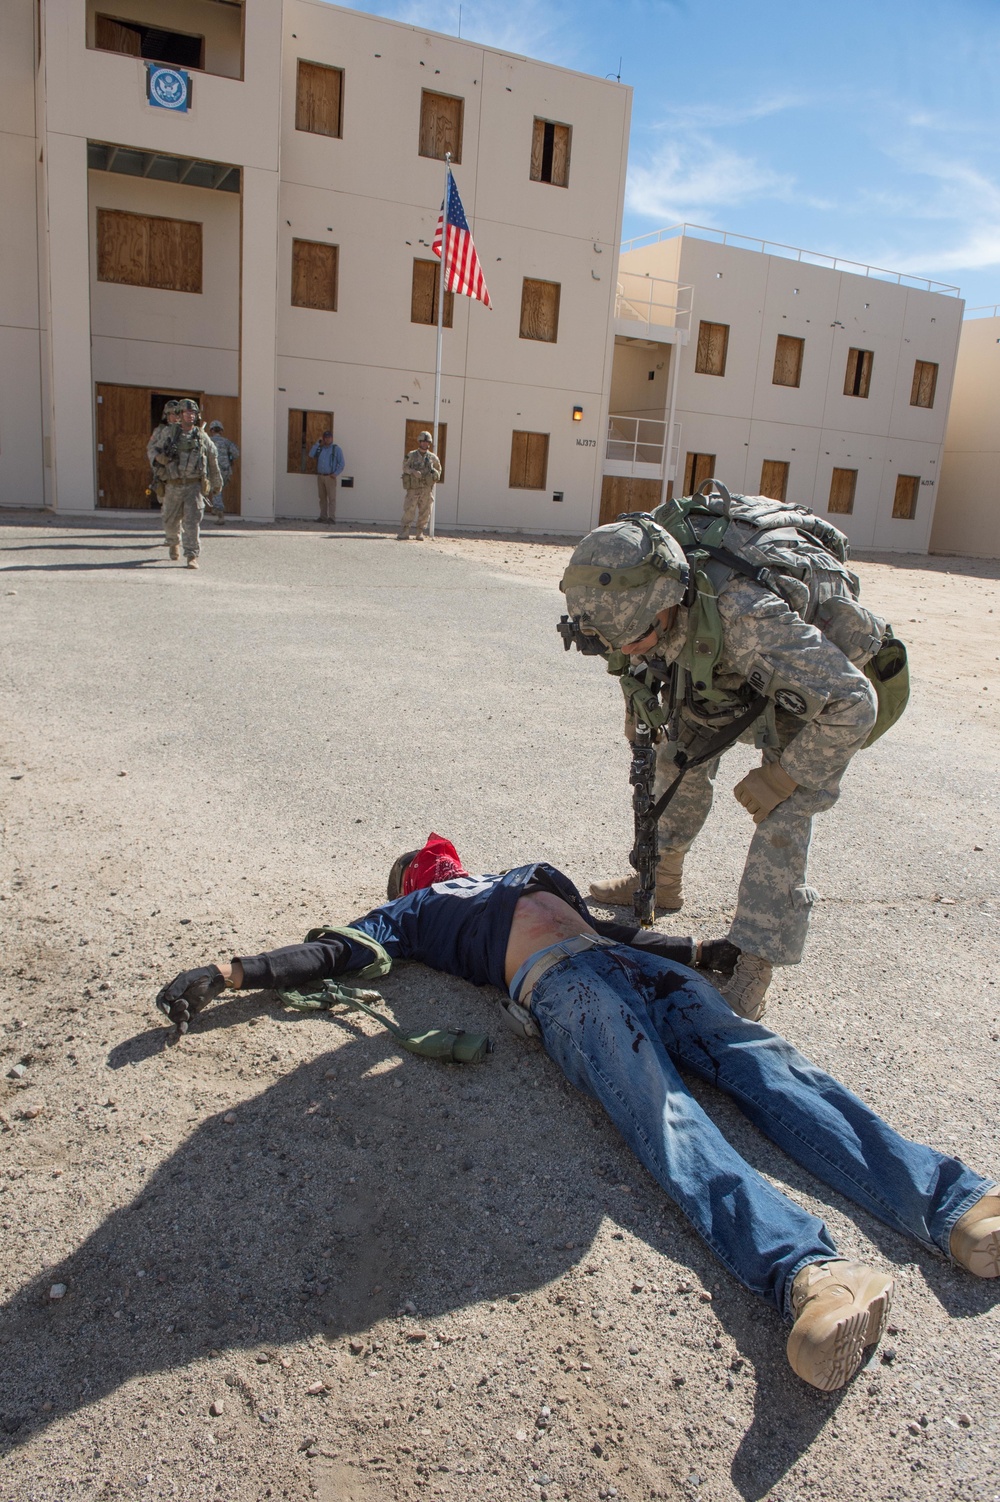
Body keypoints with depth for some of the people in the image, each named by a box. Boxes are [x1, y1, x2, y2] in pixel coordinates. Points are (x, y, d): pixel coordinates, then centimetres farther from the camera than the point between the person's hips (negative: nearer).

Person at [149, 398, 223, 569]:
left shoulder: (202, 436, 4)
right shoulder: (171, 434, 3)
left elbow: (213, 461, 13)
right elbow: (156, 451, 13)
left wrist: (217, 484, 18)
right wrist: (163, 456, -10)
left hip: (194, 486, -1)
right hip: (173, 486, 1)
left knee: (193, 521, -11)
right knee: (171, 521, 12)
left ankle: (192, 556, -9)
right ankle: (174, 543, 43)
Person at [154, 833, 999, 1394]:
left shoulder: (531, 877, 43)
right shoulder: (414, 911, 29)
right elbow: (338, 953, 17)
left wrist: (704, 949, 33)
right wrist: (228, 974, 5)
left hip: (638, 966, 5)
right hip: (561, 988, -5)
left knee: (766, 1064, -20)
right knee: (666, 1116, -31)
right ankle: (806, 1272, -52)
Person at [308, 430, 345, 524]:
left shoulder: (336, 449, 0)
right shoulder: (319, 448, 13)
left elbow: (341, 463, -2)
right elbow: (311, 455, -1)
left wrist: (335, 474, -12)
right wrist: (318, 444, 1)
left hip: (330, 477, -4)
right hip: (320, 476, 4)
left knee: (332, 498, -7)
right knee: (322, 497, 9)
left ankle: (332, 518, -8)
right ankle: (323, 516, 16)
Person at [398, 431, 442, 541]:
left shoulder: (433, 457, 9)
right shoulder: (412, 455, 4)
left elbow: (438, 469, 21)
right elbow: (405, 467, 2)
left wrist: (435, 475, 2)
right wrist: (414, 472, -15)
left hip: (427, 489, 2)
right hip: (413, 488, -2)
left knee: (425, 512, 1)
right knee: (409, 511, -6)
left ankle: (419, 533, 10)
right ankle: (403, 533, -4)